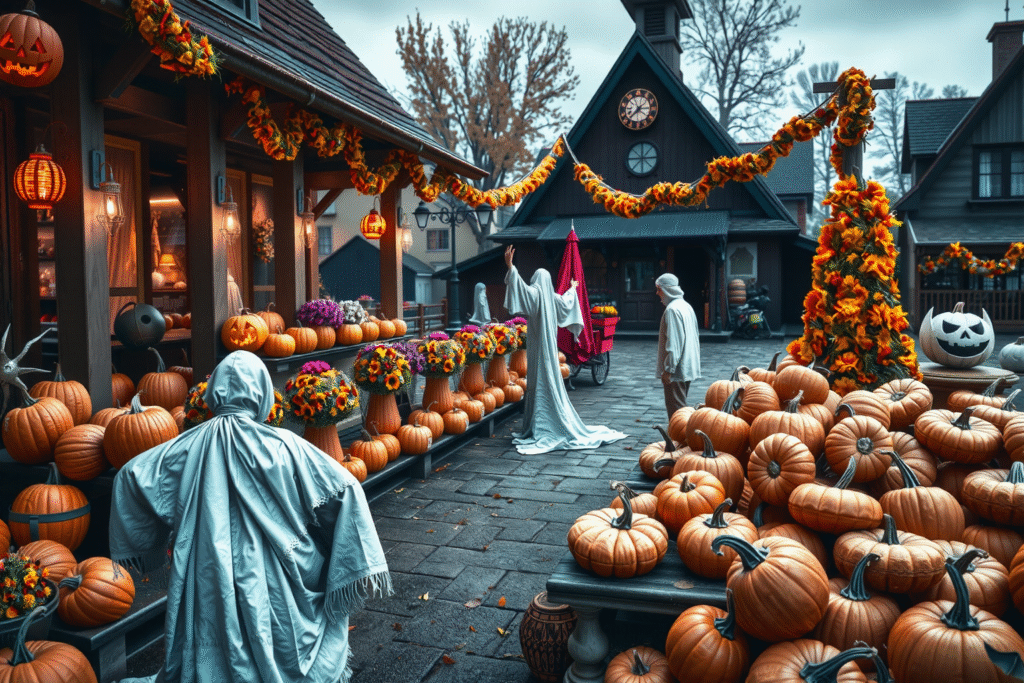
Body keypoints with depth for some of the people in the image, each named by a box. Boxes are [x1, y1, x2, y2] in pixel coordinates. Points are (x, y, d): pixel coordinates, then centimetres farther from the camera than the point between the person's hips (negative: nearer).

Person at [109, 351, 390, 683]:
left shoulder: (190, 446, -4)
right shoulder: (283, 447, -12)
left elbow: (130, 476, 2)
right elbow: (344, 488, -15)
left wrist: (132, 546, 16)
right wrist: (362, 562, -6)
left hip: (209, 588, 3)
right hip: (274, 589, -2)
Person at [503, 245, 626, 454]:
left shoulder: (535, 293, -11)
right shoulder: (553, 297, 10)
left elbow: (521, 287, -31)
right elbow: (567, 302, 30)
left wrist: (510, 267, -37)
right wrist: (572, 289, 51)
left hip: (538, 347, -7)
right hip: (551, 346, 7)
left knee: (540, 384, -6)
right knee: (552, 383, 14)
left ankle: (539, 427, -4)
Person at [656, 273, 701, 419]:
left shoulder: (672, 310, -17)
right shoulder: (687, 306, 14)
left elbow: (674, 343, -22)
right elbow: (695, 336, 20)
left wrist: (668, 369, -20)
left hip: (676, 369, -10)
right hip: (689, 367, 10)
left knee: (675, 407, -5)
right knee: (682, 404, 17)